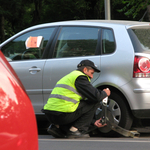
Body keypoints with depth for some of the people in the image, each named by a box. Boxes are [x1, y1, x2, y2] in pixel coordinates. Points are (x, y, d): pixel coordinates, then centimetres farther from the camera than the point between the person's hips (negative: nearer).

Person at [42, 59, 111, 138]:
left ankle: (56, 126, 11)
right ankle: (75, 130, -2)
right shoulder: (80, 77, -1)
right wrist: (105, 93, 14)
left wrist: (93, 122, 29)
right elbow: (96, 97, -10)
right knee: (94, 103, 3)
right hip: (63, 115, -9)